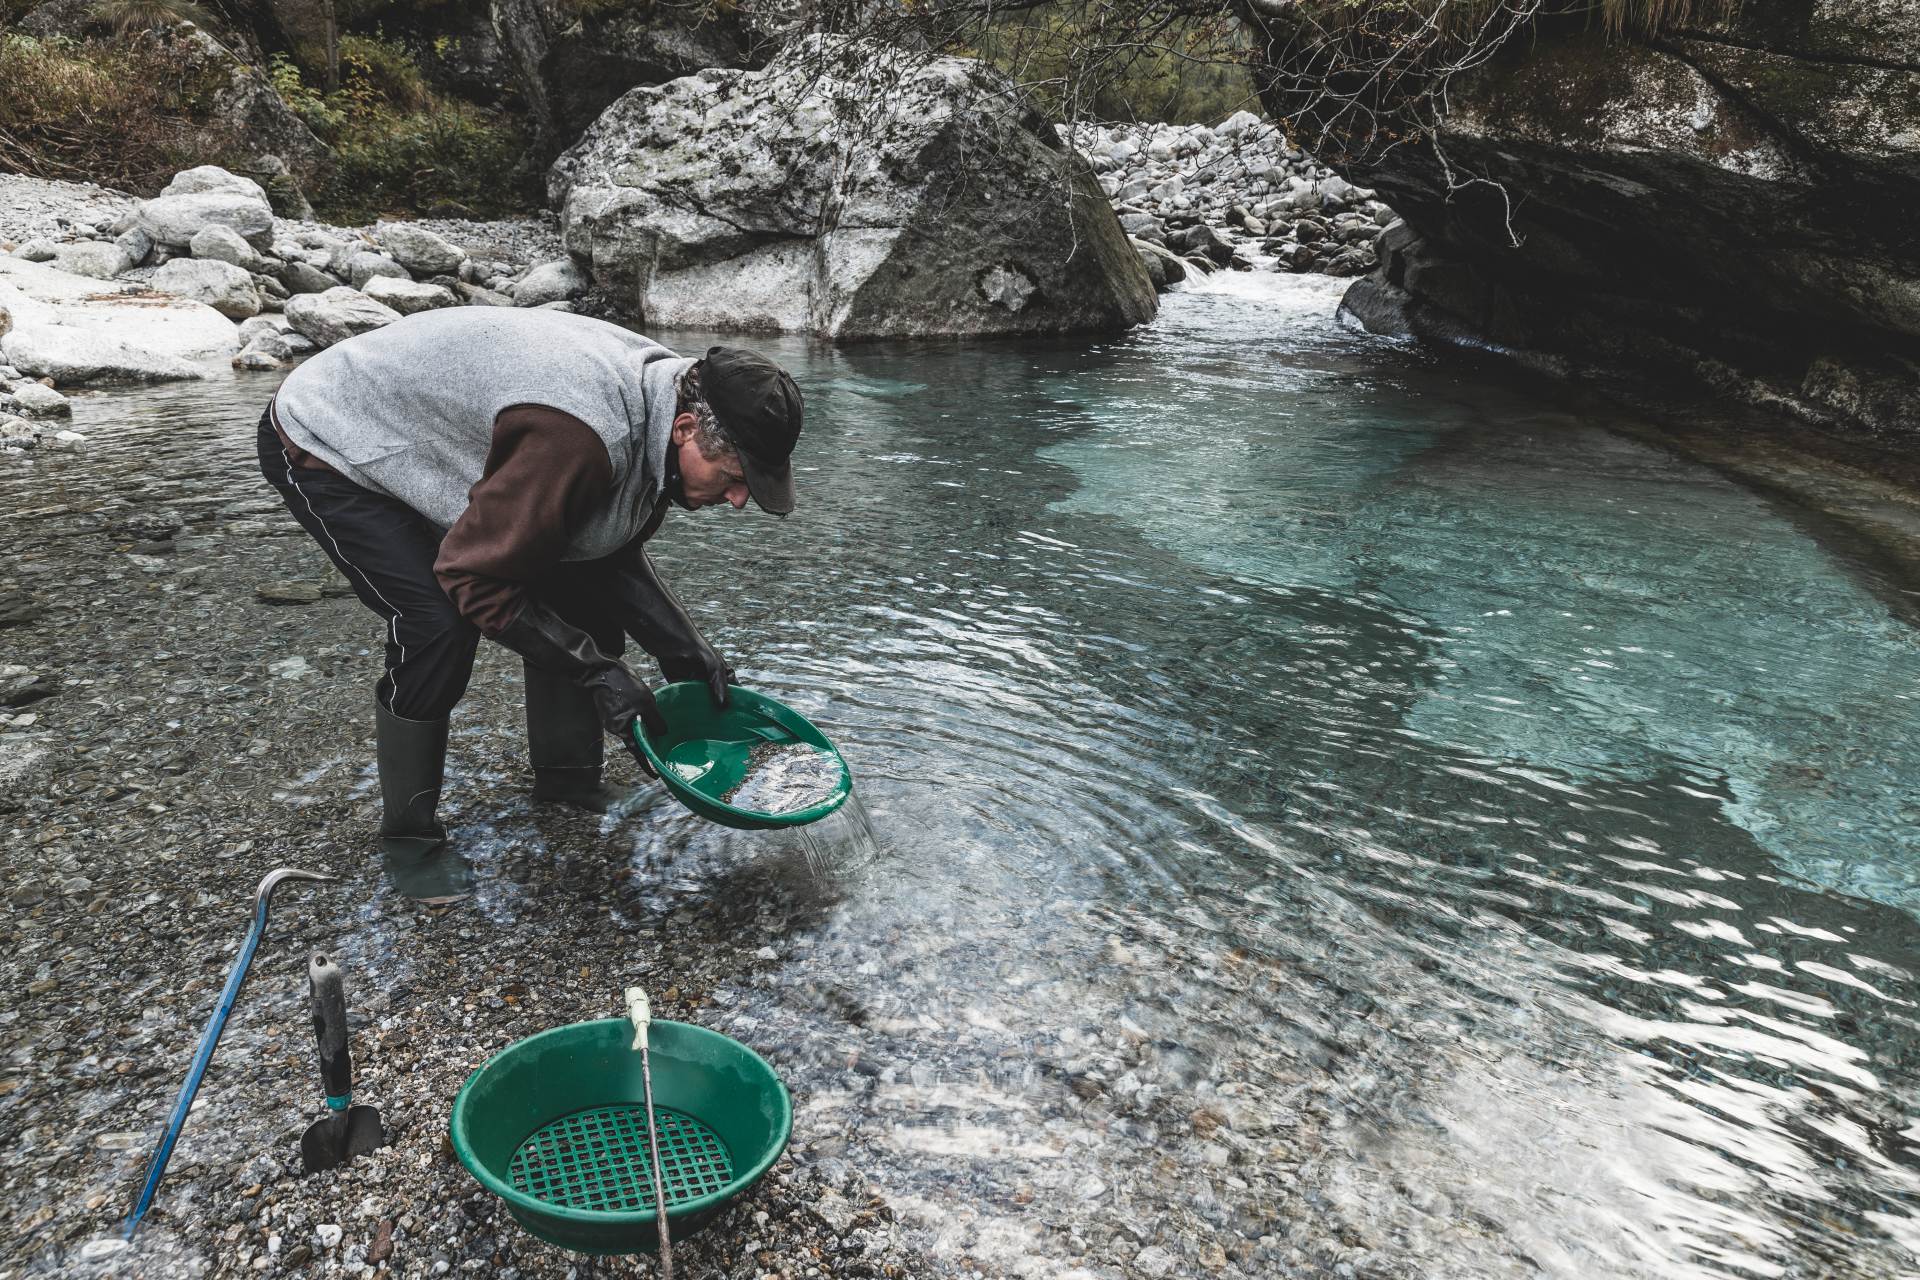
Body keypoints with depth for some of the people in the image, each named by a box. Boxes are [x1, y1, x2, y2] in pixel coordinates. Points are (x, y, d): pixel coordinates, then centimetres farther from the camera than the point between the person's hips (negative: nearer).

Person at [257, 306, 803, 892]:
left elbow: (617, 556, 1)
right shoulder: (579, 437, -41)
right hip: (326, 443, -8)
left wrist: (686, 652, -8)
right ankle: (407, 838, -4)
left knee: (578, 584, 1)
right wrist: (597, 668, -27)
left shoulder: (662, 393, -11)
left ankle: (567, 777, 16)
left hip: (429, 441, 9)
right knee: (438, 627, -25)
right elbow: (477, 579, -31)